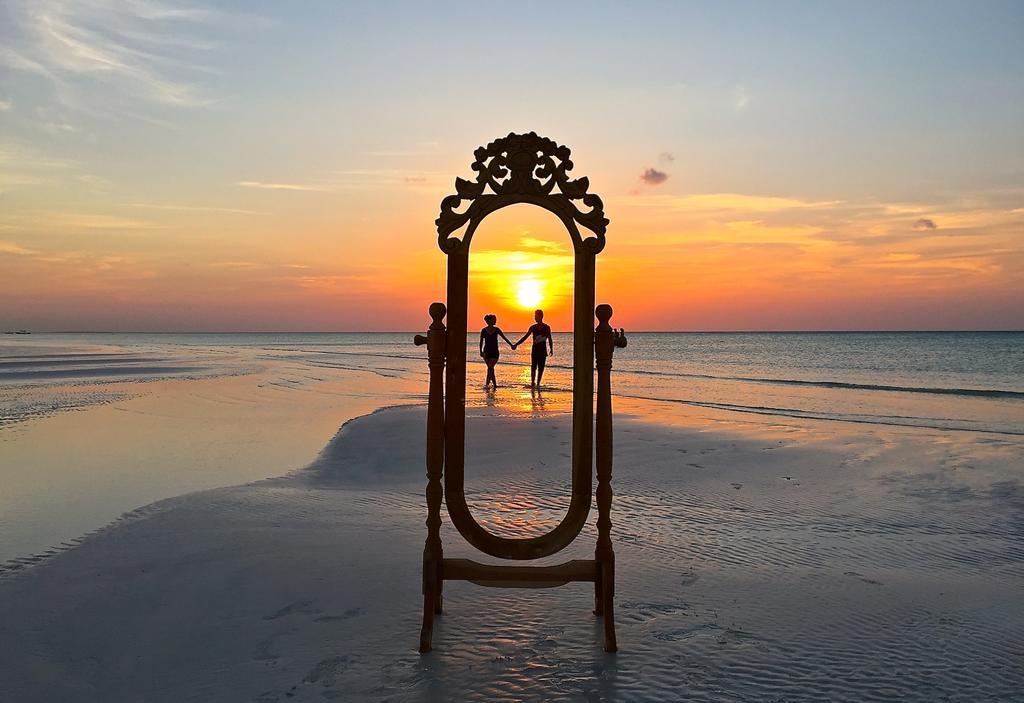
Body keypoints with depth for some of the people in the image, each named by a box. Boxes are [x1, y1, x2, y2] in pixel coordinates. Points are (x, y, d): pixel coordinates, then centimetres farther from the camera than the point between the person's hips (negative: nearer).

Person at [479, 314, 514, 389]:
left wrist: (511, 345, 2)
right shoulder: (483, 331, 0)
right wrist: (481, 351, -4)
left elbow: (504, 338, 6)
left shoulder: (497, 330, 3)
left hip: (495, 352, 0)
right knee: (490, 368, 3)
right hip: (486, 351, 0)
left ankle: (487, 383, -16)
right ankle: (494, 384, 13)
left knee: (490, 367, -13)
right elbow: (481, 341, 4)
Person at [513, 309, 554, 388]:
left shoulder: (547, 328, 1)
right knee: (533, 367, -9)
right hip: (535, 350, 0)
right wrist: (516, 344, -1)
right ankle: (532, 382, -10)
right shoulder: (533, 327, 2)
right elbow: (525, 337, 4)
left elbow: (550, 340, 9)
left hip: (543, 351, 0)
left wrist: (551, 350, 4)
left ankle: (538, 383, 11)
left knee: (541, 368, 1)